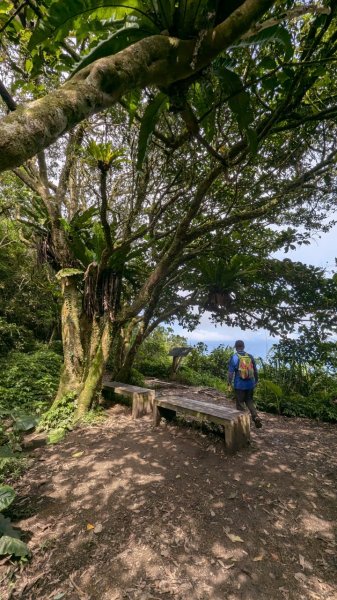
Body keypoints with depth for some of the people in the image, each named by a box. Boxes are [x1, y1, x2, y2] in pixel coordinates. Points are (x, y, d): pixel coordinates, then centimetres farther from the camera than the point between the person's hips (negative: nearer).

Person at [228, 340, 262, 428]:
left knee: (240, 403, 9)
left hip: (239, 385, -4)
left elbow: (230, 372, -12)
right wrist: (256, 380, 22)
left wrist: (230, 383, 1)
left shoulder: (234, 357, -11)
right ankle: (255, 416, 3)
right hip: (250, 384, 4)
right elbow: (255, 371, 8)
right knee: (250, 401, 21)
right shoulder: (250, 356, 0)